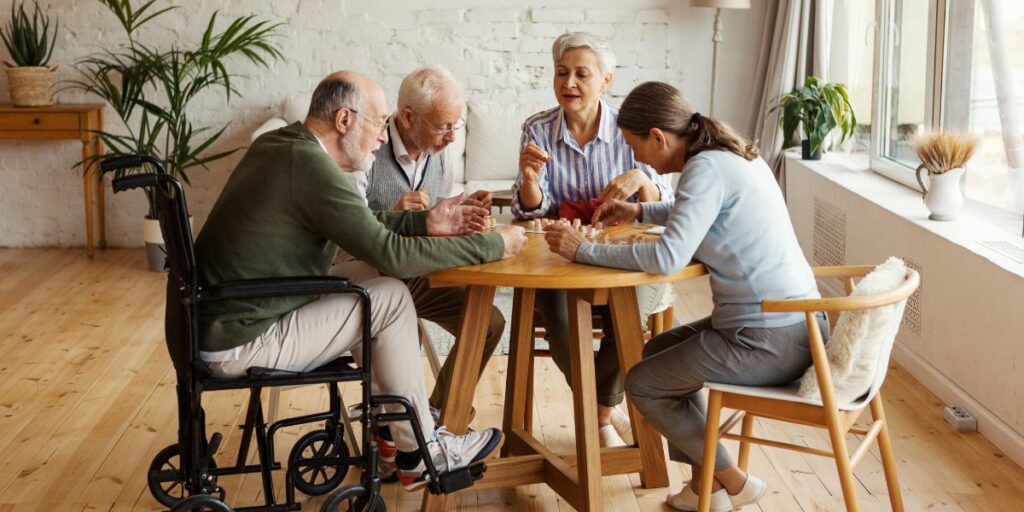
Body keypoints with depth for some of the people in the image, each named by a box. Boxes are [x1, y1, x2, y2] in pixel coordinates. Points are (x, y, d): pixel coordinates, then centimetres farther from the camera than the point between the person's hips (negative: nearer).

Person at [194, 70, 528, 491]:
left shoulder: (281, 143, 6)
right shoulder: (309, 165, -22)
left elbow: (362, 225, 16)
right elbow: (391, 255, -23)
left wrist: (424, 222, 4)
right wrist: (494, 245, -14)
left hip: (219, 317, 10)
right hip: (237, 342, -10)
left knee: (368, 292, 16)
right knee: (391, 299, -7)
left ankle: (392, 424, 21)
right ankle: (421, 453, 5)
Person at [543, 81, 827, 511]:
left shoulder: (707, 167, -17)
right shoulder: (733, 154, 11)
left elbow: (668, 257, -27)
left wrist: (584, 250, -17)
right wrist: (641, 212, 25)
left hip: (769, 340, -10)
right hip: (794, 324, 10)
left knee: (642, 385, 7)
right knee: (658, 352, 23)